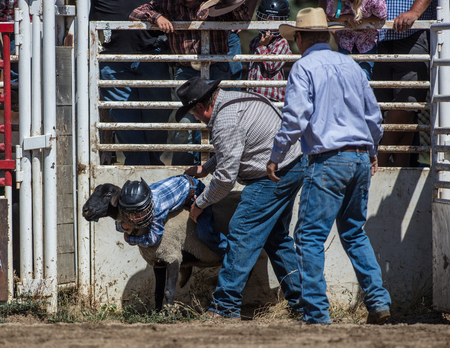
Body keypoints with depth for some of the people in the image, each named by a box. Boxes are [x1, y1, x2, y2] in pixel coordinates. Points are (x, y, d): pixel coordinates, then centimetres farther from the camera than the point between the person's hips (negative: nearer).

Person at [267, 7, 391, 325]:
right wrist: (372, 152, 36)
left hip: (329, 161, -7)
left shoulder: (304, 67, -5)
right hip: (361, 159, 7)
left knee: (310, 236, -4)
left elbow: (295, 118, -12)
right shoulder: (351, 65, 14)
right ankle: (378, 301, 8)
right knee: (354, 233, 18)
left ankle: (317, 313, -9)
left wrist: (276, 156, -1)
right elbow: (374, 114, 20)